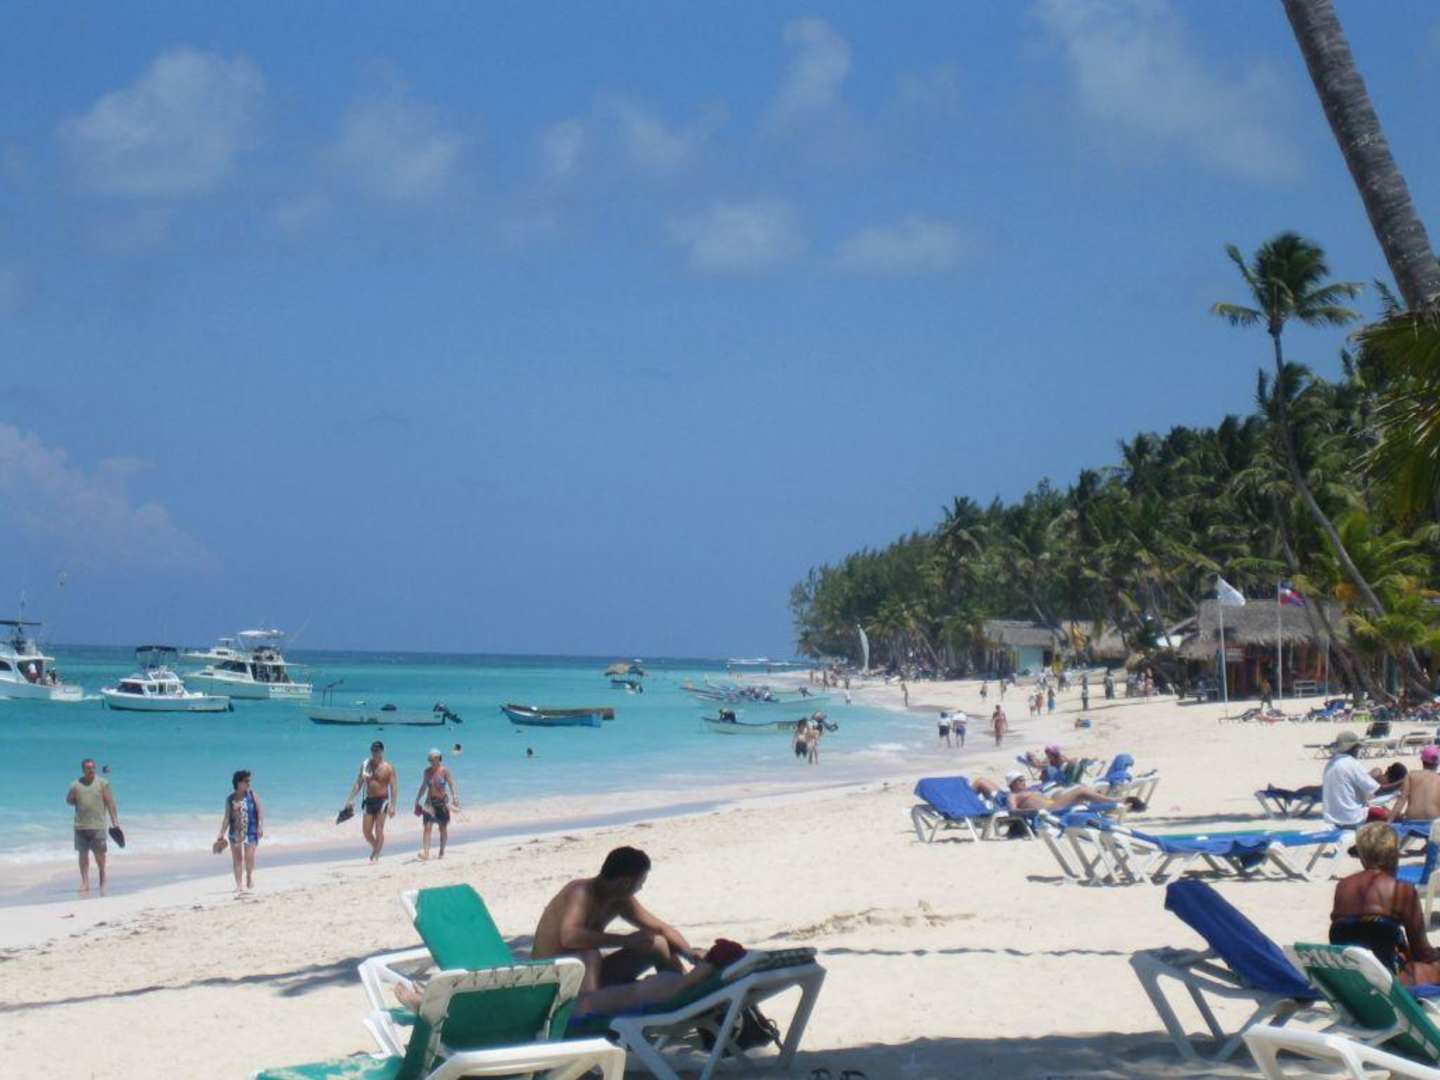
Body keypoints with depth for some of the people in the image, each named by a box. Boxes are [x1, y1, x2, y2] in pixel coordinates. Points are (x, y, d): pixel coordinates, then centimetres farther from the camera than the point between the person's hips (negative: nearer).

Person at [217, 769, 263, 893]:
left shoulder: (252, 794, 1)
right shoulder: (230, 799, 4)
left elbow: (260, 811, -2)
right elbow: (227, 817, 8)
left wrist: (260, 826, -14)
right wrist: (222, 834, 6)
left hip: (250, 830, -2)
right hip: (235, 831, 2)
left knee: (249, 856, -14)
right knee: (236, 858, 1)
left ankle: (250, 875, 15)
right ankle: (238, 885, 7)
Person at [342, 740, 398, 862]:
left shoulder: (388, 768, -4)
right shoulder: (366, 764, 8)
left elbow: (393, 788, -8)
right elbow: (358, 783, 12)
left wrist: (392, 806, -16)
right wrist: (350, 799, 5)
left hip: (382, 800, -5)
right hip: (369, 800, 5)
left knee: (379, 829, -8)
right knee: (366, 830, 6)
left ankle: (376, 856, -5)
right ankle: (375, 848, 31)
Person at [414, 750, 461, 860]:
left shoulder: (444, 771, -6)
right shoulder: (427, 771, 4)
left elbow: (452, 785, -9)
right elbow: (423, 787, 14)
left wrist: (455, 798, -22)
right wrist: (417, 801, 15)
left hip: (442, 801, -2)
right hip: (430, 801, 2)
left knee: (443, 828, 7)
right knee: (427, 826, -12)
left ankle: (442, 852, 19)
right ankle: (425, 852, -19)